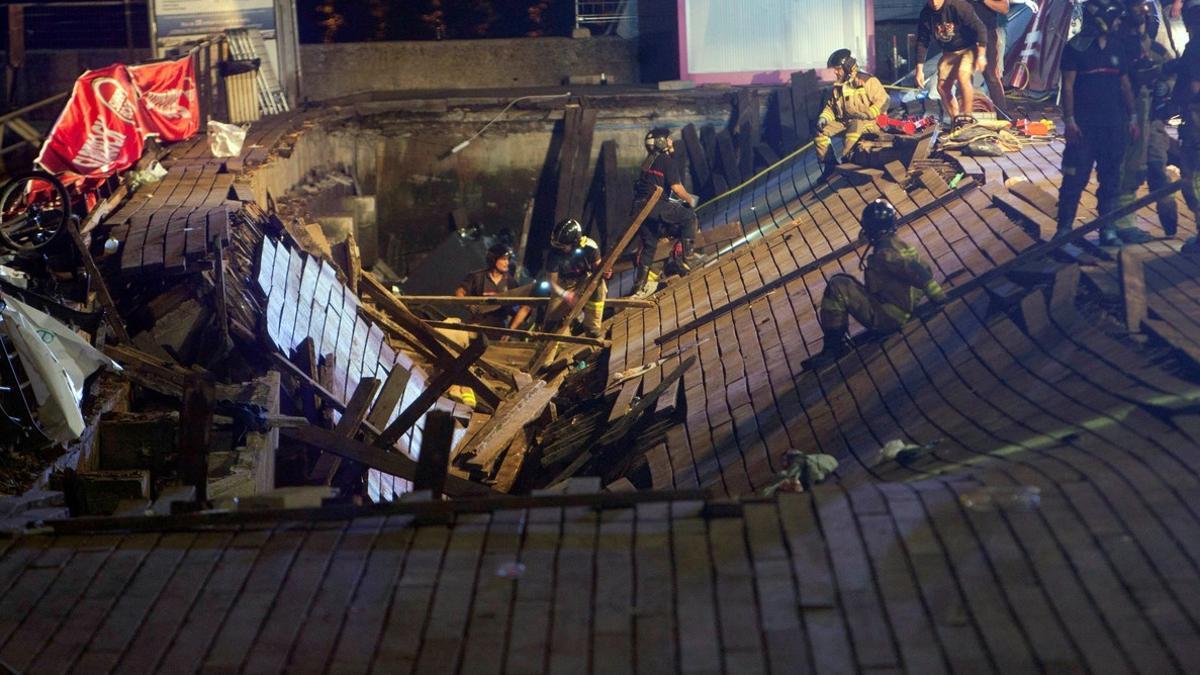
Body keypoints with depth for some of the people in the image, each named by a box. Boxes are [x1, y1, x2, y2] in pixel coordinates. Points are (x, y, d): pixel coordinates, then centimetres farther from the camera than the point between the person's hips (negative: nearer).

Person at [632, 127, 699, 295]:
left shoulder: (649, 160, 21)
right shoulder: (666, 160, -6)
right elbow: (676, 187, -12)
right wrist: (690, 200, 5)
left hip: (639, 208, 9)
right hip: (655, 205, -9)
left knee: (648, 245, 17)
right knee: (690, 218, -1)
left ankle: (640, 284, 19)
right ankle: (683, 258, -8)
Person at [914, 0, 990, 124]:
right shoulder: (925, 14, -10)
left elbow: (980, 29, -22)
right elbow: (922, 42, -2)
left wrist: (981, 55, -24)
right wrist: (919, 70, -5)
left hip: (969, 48, -6)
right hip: (949, 52, 6)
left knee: (962, 77, -29)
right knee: (942, 87, 0)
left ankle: (967, 118, -18)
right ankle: (956, 121, 16)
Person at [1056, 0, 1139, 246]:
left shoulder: (1117, 47, 11)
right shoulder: (1076, 47, -4)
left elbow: (1125, 84, 16)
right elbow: (1068, 85, -7)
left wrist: (1132, 117, 11)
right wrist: (1069, 120, -14)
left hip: (1113, 124, 5)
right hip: (1084, 125, -5)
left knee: (1111, 179, 6)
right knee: (1075, 178, -5)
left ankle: (1108, 229, 12)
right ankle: (1064, 230, 0)